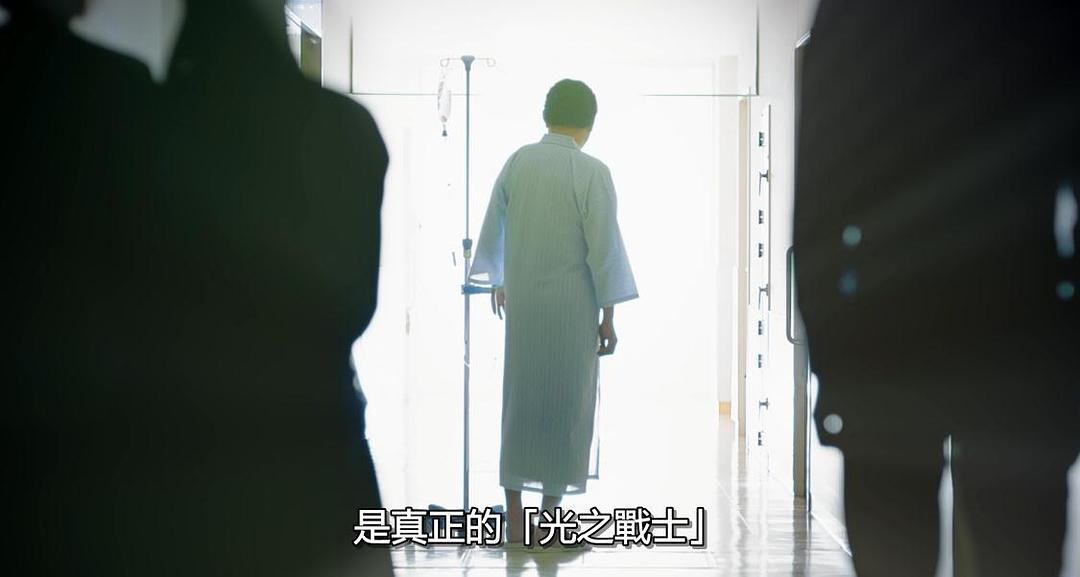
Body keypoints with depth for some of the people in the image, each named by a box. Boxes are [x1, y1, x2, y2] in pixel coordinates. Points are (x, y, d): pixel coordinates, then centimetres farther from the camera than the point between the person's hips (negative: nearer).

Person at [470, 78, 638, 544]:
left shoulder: (515, 164, 2)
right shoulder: (592, 173, -11)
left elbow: (492, 234, 12)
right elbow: (605, 249, -13)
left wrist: (498, 281, 29)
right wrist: (608, 316, -5)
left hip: (522, 304, 4)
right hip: (572, 307, -4)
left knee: (520, 401, 12)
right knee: (566, 405, 6)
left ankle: (514, 517, 15)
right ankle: (549, 516, 11)